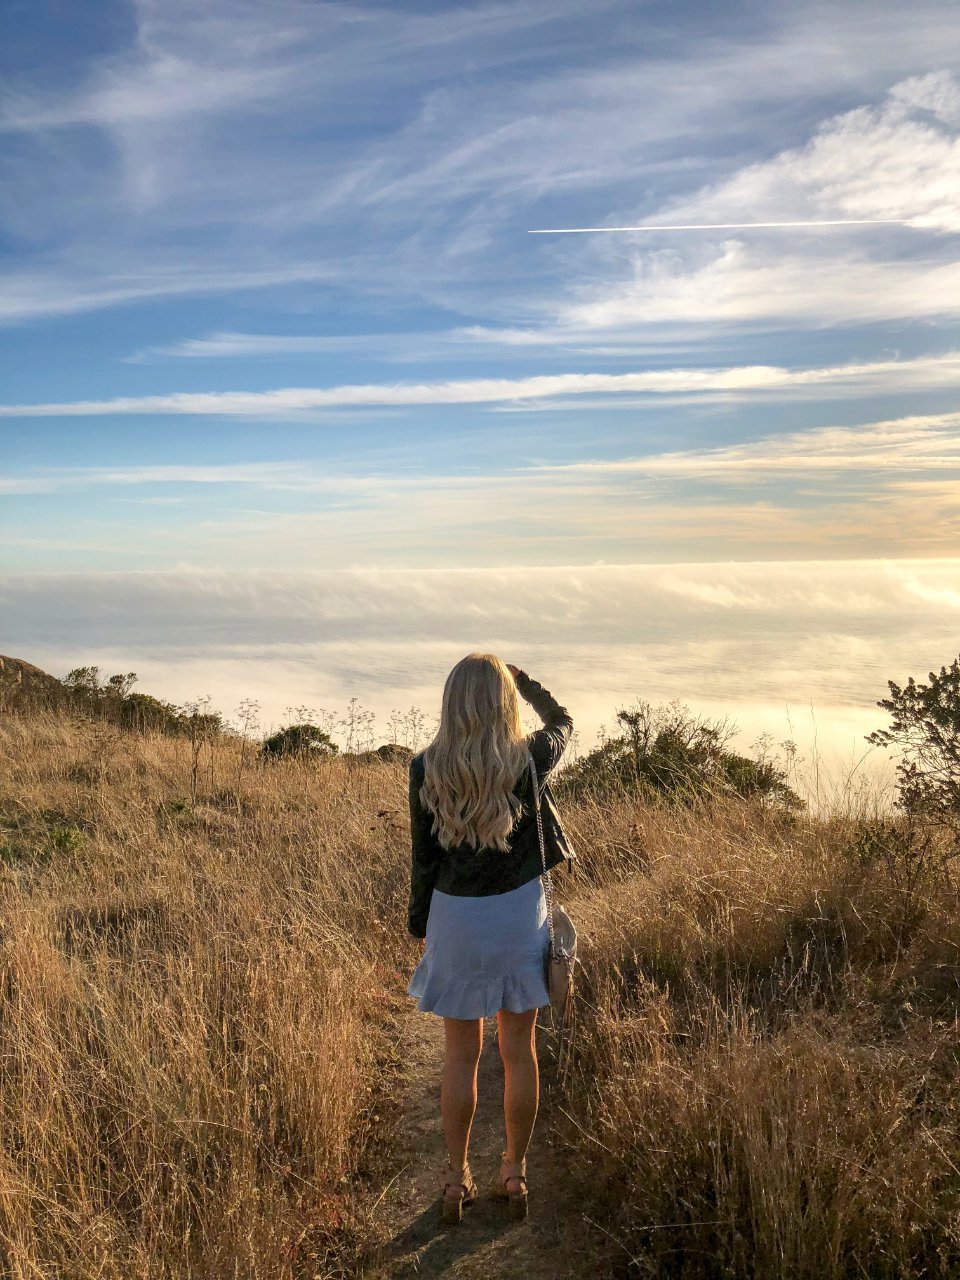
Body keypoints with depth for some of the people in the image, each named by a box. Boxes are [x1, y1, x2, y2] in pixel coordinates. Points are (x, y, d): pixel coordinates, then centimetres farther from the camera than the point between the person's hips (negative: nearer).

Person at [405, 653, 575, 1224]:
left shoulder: (426, 769, -12)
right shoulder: (529, 760, -13)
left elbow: (423, 856, -4)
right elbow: (563, 722, 10)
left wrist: (420, 922, 10)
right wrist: (521, 678, 17)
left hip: (455, 918, 0)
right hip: (520, 914, 0)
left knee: (461, 1055, 14)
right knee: (519, 1051, 15)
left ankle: (458, 1179, 28)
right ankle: (515, 1174, 30)